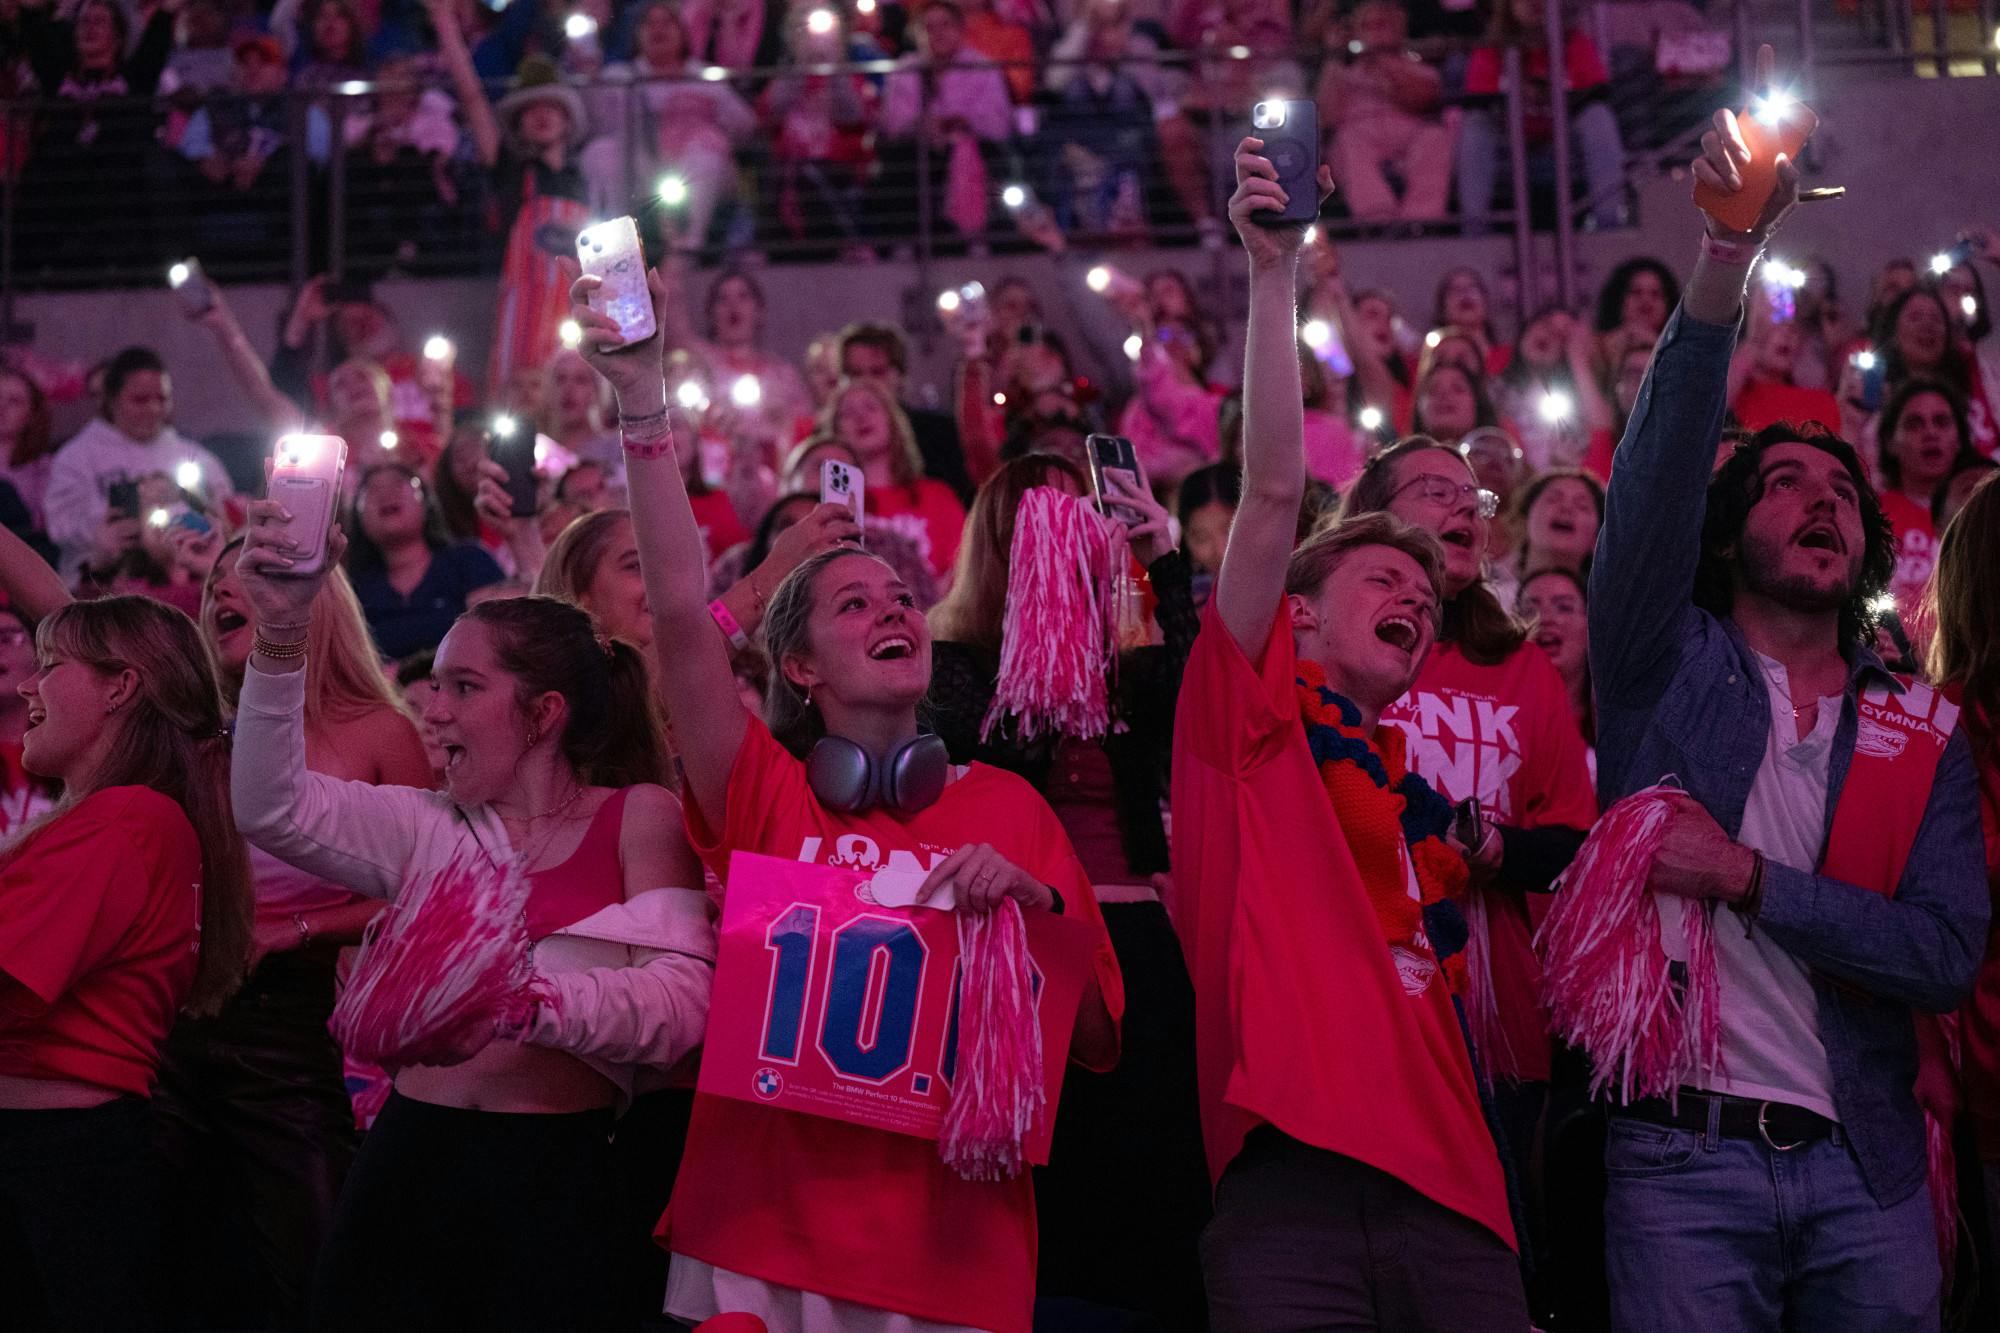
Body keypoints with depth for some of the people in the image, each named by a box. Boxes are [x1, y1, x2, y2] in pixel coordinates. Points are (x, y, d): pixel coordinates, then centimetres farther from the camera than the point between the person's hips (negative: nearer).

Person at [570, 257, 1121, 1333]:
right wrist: (641, 397, -17)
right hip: (761, 1241, -1)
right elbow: (680, 608, -11)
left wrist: (1033, 907, -11)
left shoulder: (1007, 808, 7)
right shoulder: (766, 796, 2)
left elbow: (1095, 1041, 6)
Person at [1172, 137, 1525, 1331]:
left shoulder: (1422, 794, 27)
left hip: (1451, 1198, 6)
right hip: (1296, 1176, -5)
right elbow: (1275, 490, 1)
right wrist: (1276, 271, -4)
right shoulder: (1251, 708, 12)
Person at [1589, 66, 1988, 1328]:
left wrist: (1751, 881, -12)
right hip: (1685, 1160, -2)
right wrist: (1726, 256, -22)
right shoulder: (1670, 663, 5)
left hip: (1865, 1172, 3)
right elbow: (1659, 470, -11)